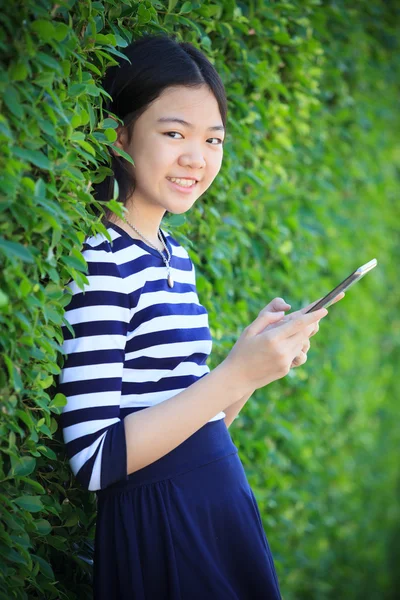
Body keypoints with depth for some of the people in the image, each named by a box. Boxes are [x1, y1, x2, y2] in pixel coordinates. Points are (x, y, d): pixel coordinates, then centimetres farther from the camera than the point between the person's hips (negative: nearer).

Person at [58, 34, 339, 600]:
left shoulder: (177, 257, 9)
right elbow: (95, 460, -22)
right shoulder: (100, 262, -17)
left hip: (219, 504, 8)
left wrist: (263, 355, -2)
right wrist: (235, 373, -24)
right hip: (154, 526, -8)